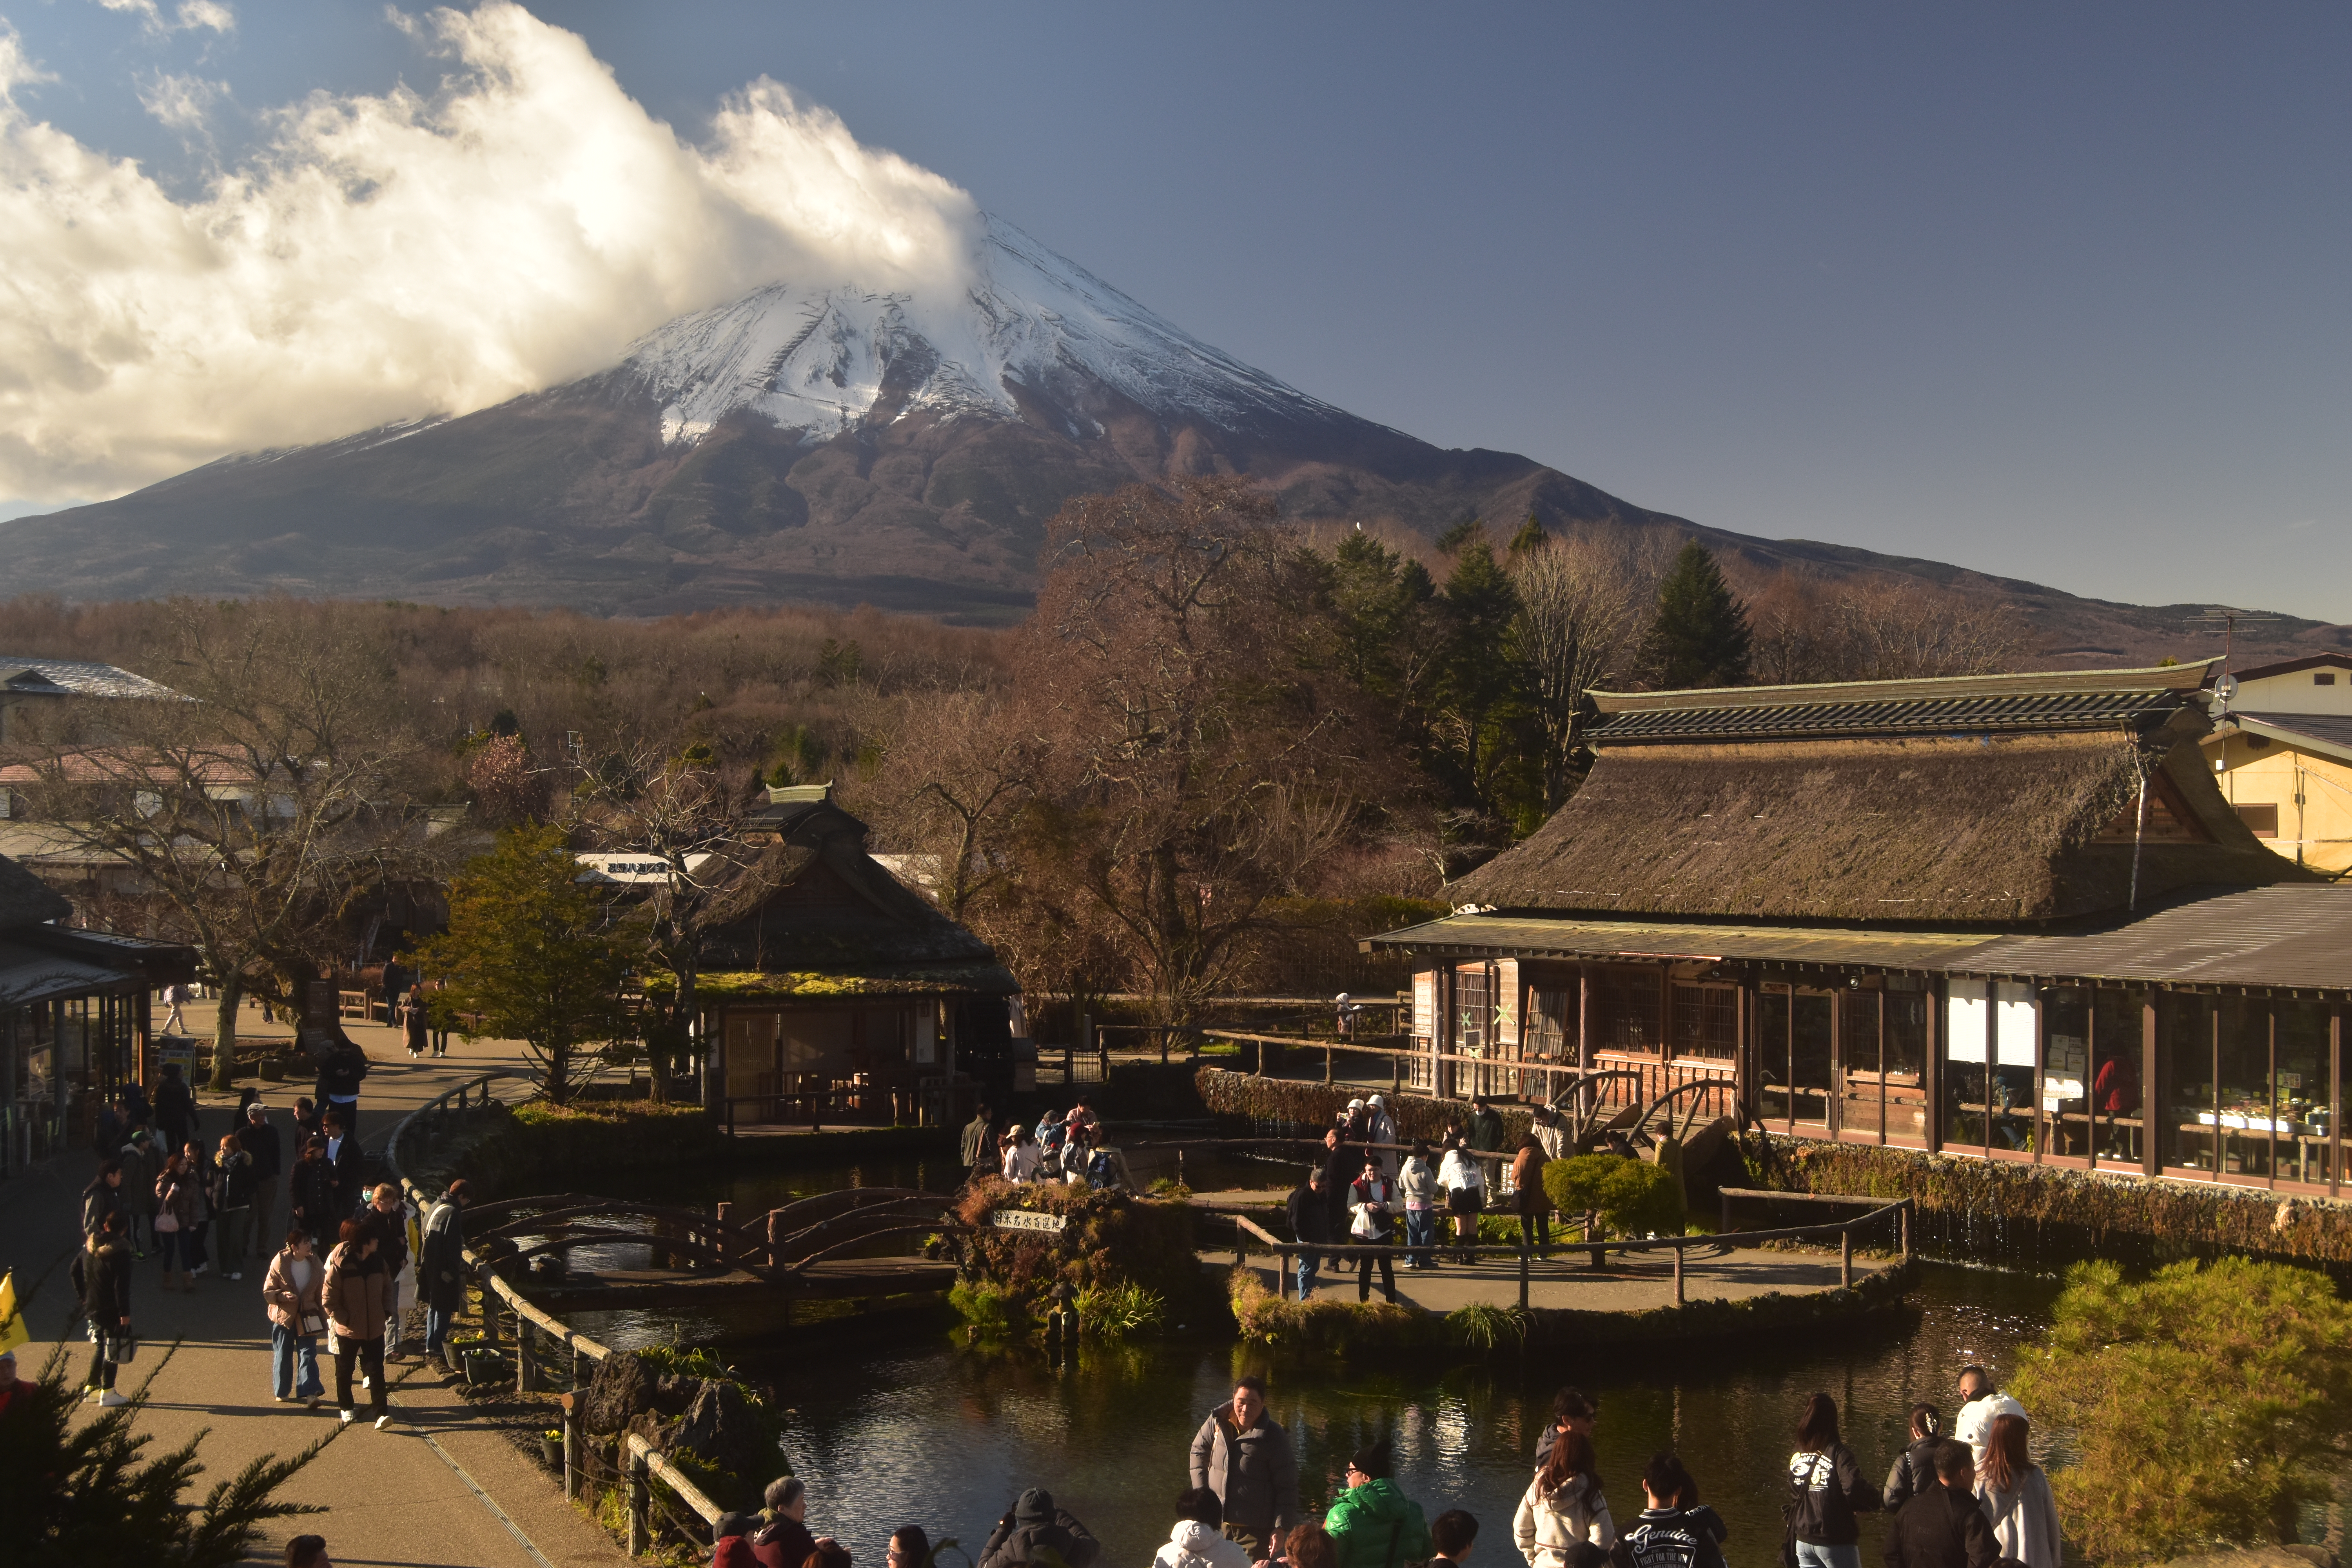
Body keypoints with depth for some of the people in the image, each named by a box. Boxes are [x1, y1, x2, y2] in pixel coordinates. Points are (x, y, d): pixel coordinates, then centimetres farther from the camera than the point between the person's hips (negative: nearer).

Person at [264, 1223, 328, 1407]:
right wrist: (283, 1296, -25)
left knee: (308, 1354, -6)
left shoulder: (314, 1263, -2)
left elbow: (321, 1292, 7)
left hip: (307, 1317, 2)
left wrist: (322, 1316, 5)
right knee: (283, 1356, 10)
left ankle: (310, 1392, -10)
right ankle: (282, 1392, 25)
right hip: (284, 1316, -2)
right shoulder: (280, 1264, -11)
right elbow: (268, 1292, -6)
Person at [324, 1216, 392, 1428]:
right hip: (347, 1331, -2)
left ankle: (382, 1413, -3)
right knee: (344, 1371, 16)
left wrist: (383, 1311, 4)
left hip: (374, 1329, 3)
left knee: (376, 1371, -2)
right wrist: (346, 1319, -14)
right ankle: (346, 1408, 35)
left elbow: (387, 1288, 15)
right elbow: (329, 1301, -13)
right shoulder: (339, 1266, -16)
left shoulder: (378, 1263, -1)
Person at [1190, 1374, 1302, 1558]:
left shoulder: (1274, 1437, -15)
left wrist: (1280, 1528, -13)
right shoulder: (1218, 1421, -3)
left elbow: (1287, 1486, -10)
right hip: (1216, 1523, 5)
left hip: (1254, 1530, -5)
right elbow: (1199, 1450, 16)